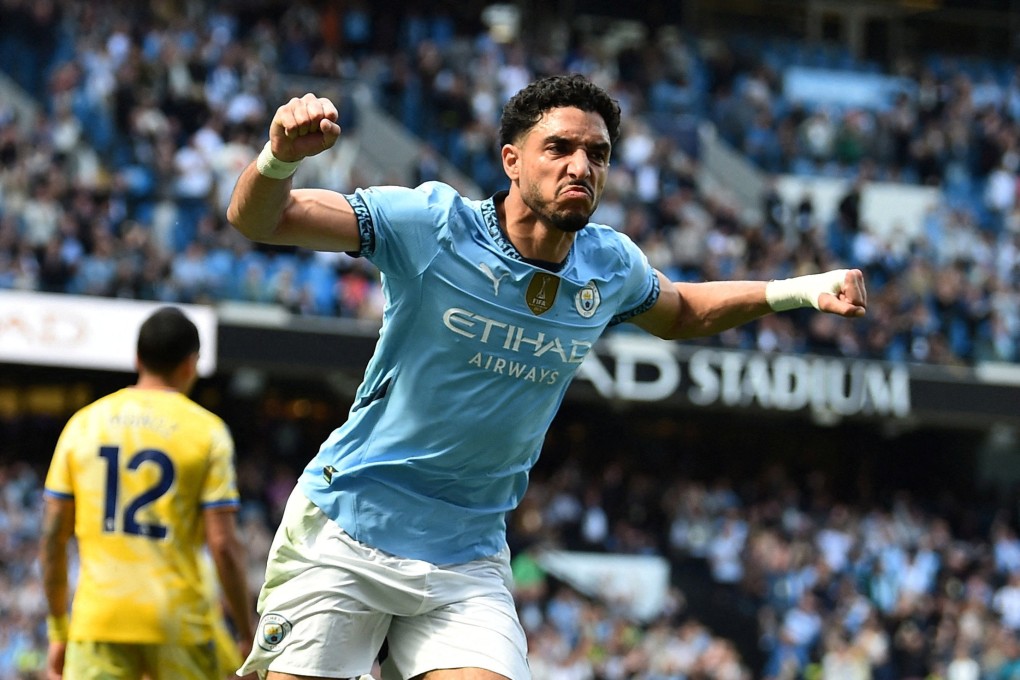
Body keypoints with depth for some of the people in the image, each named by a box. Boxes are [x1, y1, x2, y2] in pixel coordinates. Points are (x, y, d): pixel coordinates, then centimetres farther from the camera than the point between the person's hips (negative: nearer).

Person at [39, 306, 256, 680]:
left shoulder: (83, 423, 8)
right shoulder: (207, 431, 0)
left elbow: (52, 538, 8)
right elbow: (223, 545, -6)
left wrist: (58, 632, 16)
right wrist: (247, 635, 1)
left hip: (97, 619, 2)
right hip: (180, 620, -2)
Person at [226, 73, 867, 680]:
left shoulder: (611, 266, 0)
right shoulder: (431, 224, -14)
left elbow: (682, 312, 23)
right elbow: (257, 219, -16)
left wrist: (801, 290, 11)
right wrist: (281, 156, -38)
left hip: (468, 558, 3)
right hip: (344, 528, -3)